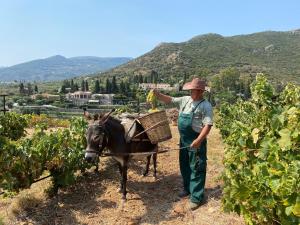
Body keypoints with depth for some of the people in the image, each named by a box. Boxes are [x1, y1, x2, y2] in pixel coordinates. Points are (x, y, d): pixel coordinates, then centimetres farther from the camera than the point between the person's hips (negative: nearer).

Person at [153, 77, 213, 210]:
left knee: (196, 169, 1)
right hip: (184, 140, 8)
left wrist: (198, 141, -27)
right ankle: (187, 188, 39)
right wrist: (158, 95, -4)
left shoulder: (206, 106, -13)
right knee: (184, 166, 19)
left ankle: (197, 197, 13)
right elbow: (170, 100, 13)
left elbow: (208, 125, -19)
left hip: (196, 142, -8)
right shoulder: (185, 100, 8)